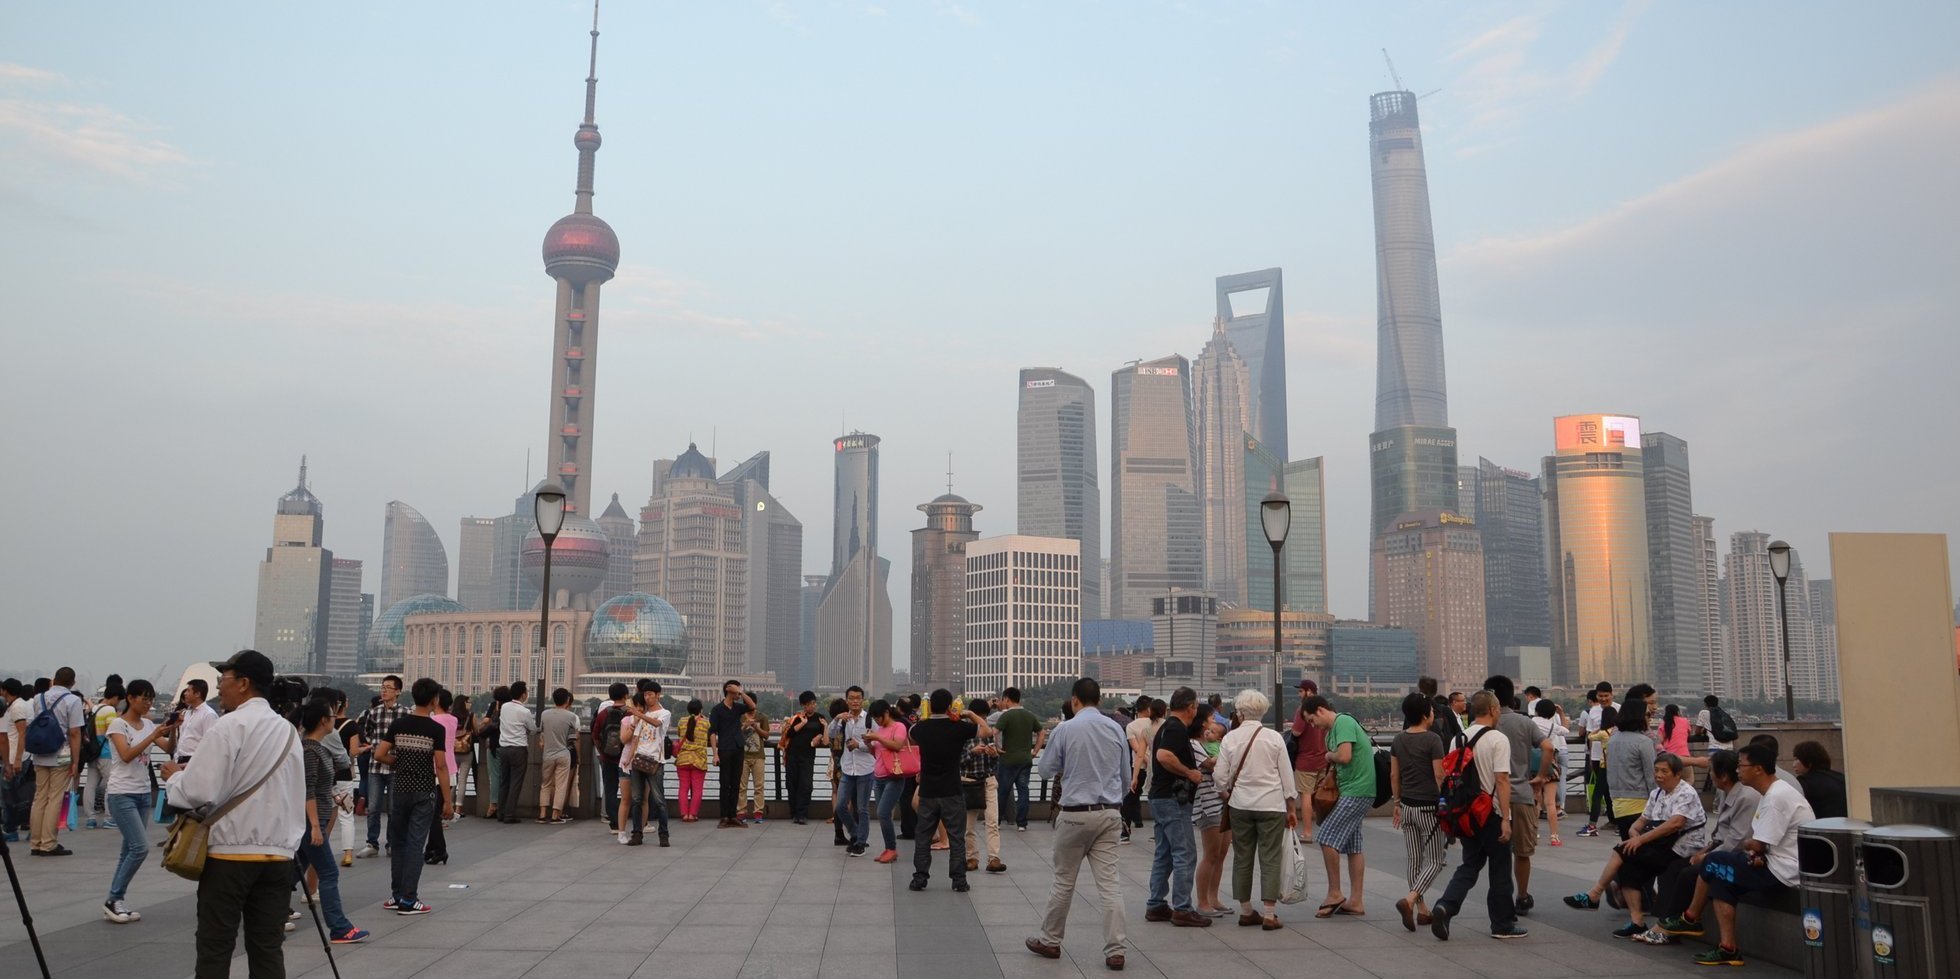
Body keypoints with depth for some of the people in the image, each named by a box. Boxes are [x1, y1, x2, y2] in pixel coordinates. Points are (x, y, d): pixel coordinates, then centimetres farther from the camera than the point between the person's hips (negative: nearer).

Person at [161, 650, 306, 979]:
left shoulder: (229, 727, -10)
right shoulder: (289, 731, 10)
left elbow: (201, 792, -14)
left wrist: (174, 776, 4)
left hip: (230, 853, -5)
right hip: (278, 855, 5)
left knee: (214, 949, 3)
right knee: (268, 948, 8)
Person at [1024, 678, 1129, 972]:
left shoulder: (1065, 729, -8)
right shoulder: (1116, 728, 3)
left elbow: (1046, 770, 2)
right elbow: (1126, 776, 12)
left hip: (1075, 814, -3)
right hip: (1110, 814, 3)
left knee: (1064, 881, 10)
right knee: (1109, 882, 2)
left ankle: (1050, 941, 24)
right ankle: (1115, 951, 0)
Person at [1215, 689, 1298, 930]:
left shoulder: (1230, 738, -4)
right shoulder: (1274, 738, -4)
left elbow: (1221, 776, 0)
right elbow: (1287, 775, 0)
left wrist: (1225, 793, 21)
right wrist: (1291, 806, 10)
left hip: (1240, 804, 1)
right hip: (1271, 805, -1)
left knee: (1242, 858, 11)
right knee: (1270, 859, 2)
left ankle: (1245, 911, 18)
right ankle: (1270, 914, 0)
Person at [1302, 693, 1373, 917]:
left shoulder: (1343, 722, -13)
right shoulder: (1332, 730, 17)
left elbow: (1344, 756, -24)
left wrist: (1328, 756, -6)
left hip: (1356, 792, -10)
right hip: (1353, 792, 10)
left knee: (1326, 838, -11)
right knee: (1352, 846, 11)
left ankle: (1334, 893, -2)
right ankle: (1356, 901, 14)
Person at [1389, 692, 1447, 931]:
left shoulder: (1398, 741, 5)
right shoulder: (1432, 740, -13)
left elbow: (1394, 775, 9)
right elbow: (1439, 776, -13)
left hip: (1407, 806, 6)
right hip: (1429, 807, -6)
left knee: (1415, 859, 13)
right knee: (1435, 861, 1)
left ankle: (1422, 910, 17)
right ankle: (1409, 900, -17)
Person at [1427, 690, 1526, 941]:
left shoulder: (1459, 739, 7)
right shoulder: (1498, 739, -13)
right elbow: (1501, 780, -19)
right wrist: (1506, 819, -18)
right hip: (1492, 815, -6)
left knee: (1469, 865, 12)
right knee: (1500, 871, 7)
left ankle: (1445, 906, -8)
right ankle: (1503, 924, 16)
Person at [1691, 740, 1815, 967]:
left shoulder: (1775, 798, -21)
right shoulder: (1775, 792, 13)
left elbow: (1757, 845, -19)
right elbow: (1762, 842, 16)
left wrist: (1746, 845, 3)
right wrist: (1756, 854, -4)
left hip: (1782, 874, -10)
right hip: (1779, 865, 10)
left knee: (1712, 863, -4)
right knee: (1721, 879, 5)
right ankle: (1728, 948, 1)